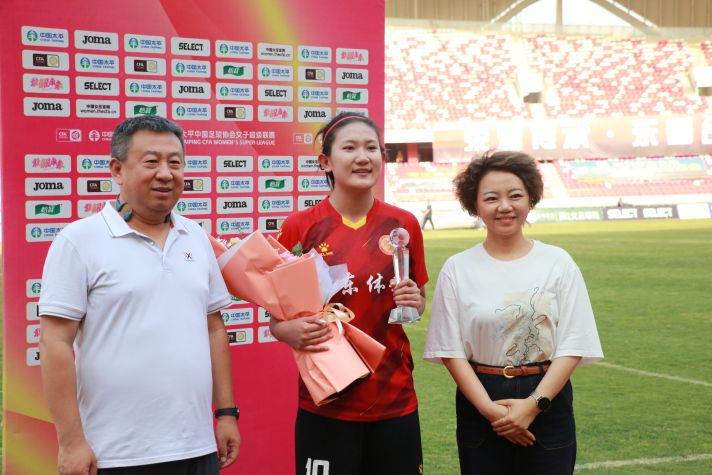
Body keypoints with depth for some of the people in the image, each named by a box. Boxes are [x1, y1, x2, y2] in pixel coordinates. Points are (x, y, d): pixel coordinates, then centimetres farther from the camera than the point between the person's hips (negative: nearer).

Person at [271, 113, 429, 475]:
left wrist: (414, 303, -6)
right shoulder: (299, 228, -6)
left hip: (395, 398, 3)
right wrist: (293, 332, -21)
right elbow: (276, 319, 0)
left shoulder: (404, 224, 2)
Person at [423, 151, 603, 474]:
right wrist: (489, 408, -13)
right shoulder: (457, 269, 0)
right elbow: (451, 350, -2)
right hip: (480, 402, 0)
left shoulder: (558, 263, 1)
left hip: (547, 403, 0)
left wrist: (534, 403, -14)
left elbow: (572, 346, -3)